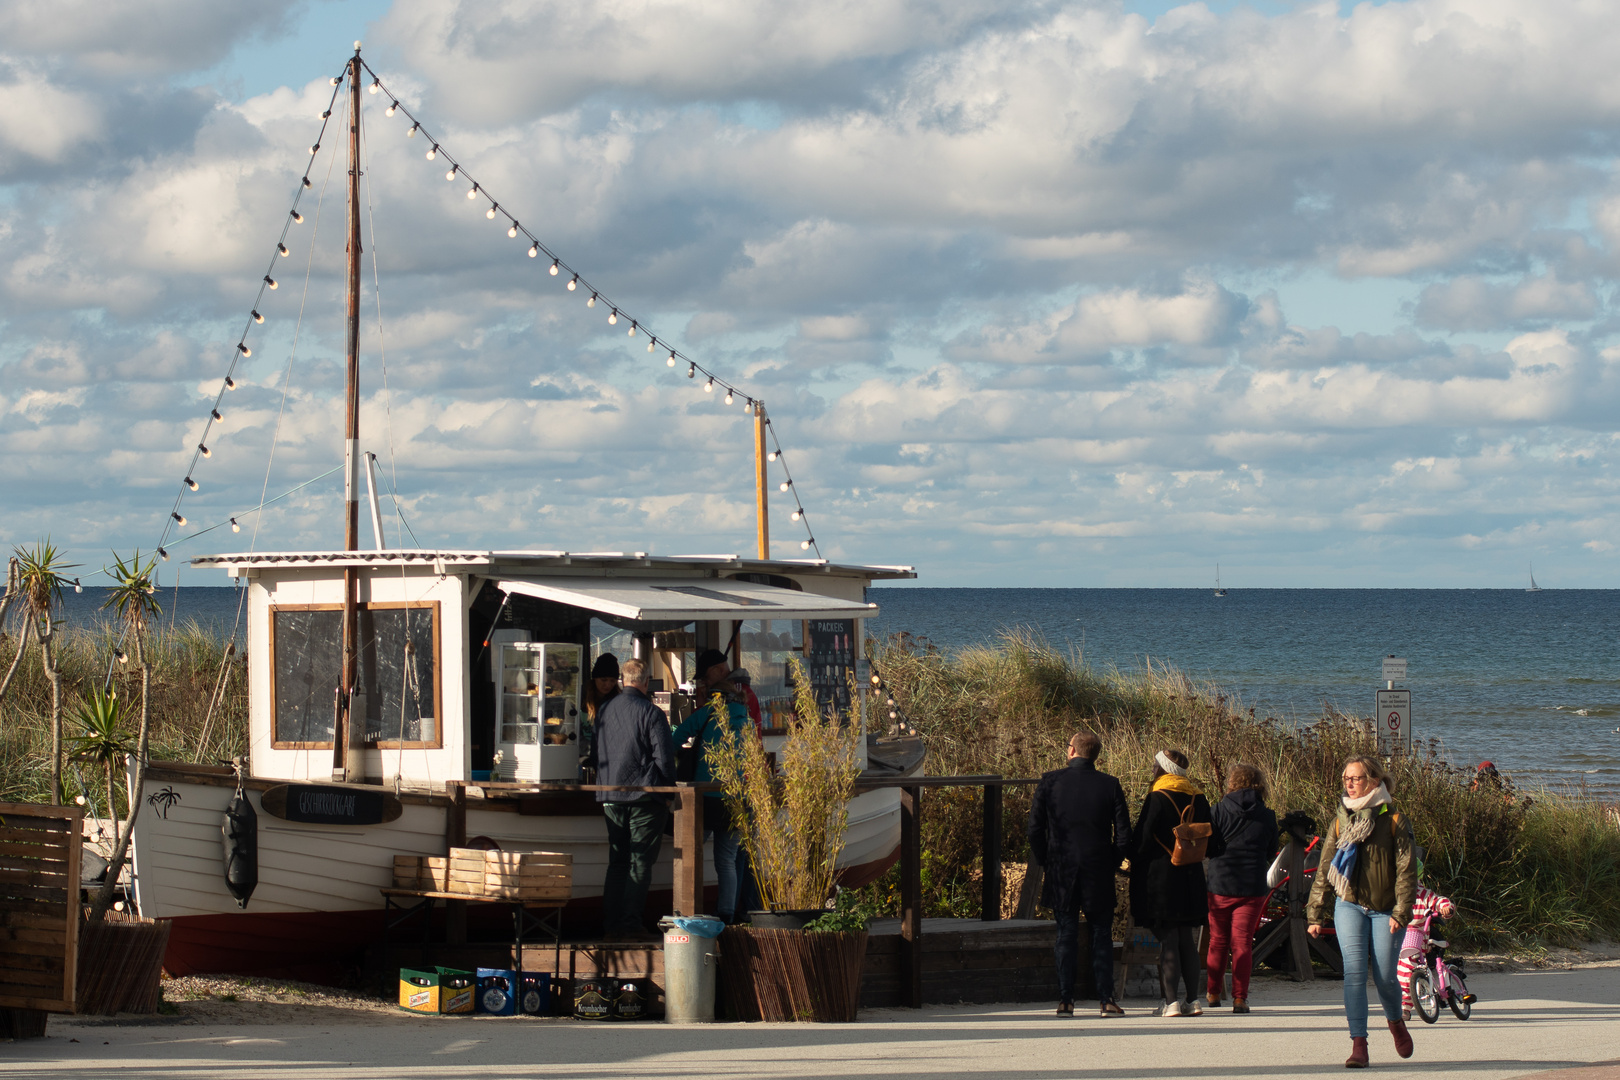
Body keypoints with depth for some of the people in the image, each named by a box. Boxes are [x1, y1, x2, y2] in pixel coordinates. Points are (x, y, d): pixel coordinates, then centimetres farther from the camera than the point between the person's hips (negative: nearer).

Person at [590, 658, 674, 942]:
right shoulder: (651, 713, -11)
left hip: (610, 798, 6)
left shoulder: (606, 710, 7)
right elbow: (664, 758, -12)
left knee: (617, 862, 11)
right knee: (640, 864, -2)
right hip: (645, 797, -6)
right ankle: (631, 924, -6)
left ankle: (611, 925, 9)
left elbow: (594, 754, 15)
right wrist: (668, 791, 0)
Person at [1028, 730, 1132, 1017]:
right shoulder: (1110, 785, -2)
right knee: (1102, 936, 7)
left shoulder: (1050, 781, -3)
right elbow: (1123, 832, -3)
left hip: (1061, 873, 0)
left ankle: (1065, 1000, 3)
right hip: (1099, 874, 0)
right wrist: (1113, 862, 10)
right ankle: (1106, 999, 4)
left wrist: (1045, 862, 8)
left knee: (1066, 936, 6)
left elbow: (1035, 828, -3)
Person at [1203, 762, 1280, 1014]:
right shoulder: (1267, 816, 0)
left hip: (1219, 884, 0)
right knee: (1242, 942, 3)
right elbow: (1271, 853, 10)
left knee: (1217, 941, 13)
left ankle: (1213, 993, 21)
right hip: (1253, 887, 0)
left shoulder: (1219, 810, -4)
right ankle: (1239, 997, -3)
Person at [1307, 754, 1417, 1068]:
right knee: (1354, 969, -13)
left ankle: (1396, 1022, 31)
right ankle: (1358, 1045, -13)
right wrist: (1315, 915, 12)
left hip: (1384, 910, -2)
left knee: (1384, 975, -2)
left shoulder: (1394, 821, -1)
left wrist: (1401, 912, -12)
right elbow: (1324, 871, 15)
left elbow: (1407, 870, -3)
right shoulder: (1340, 823, 10)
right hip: (1349, 905, 2)